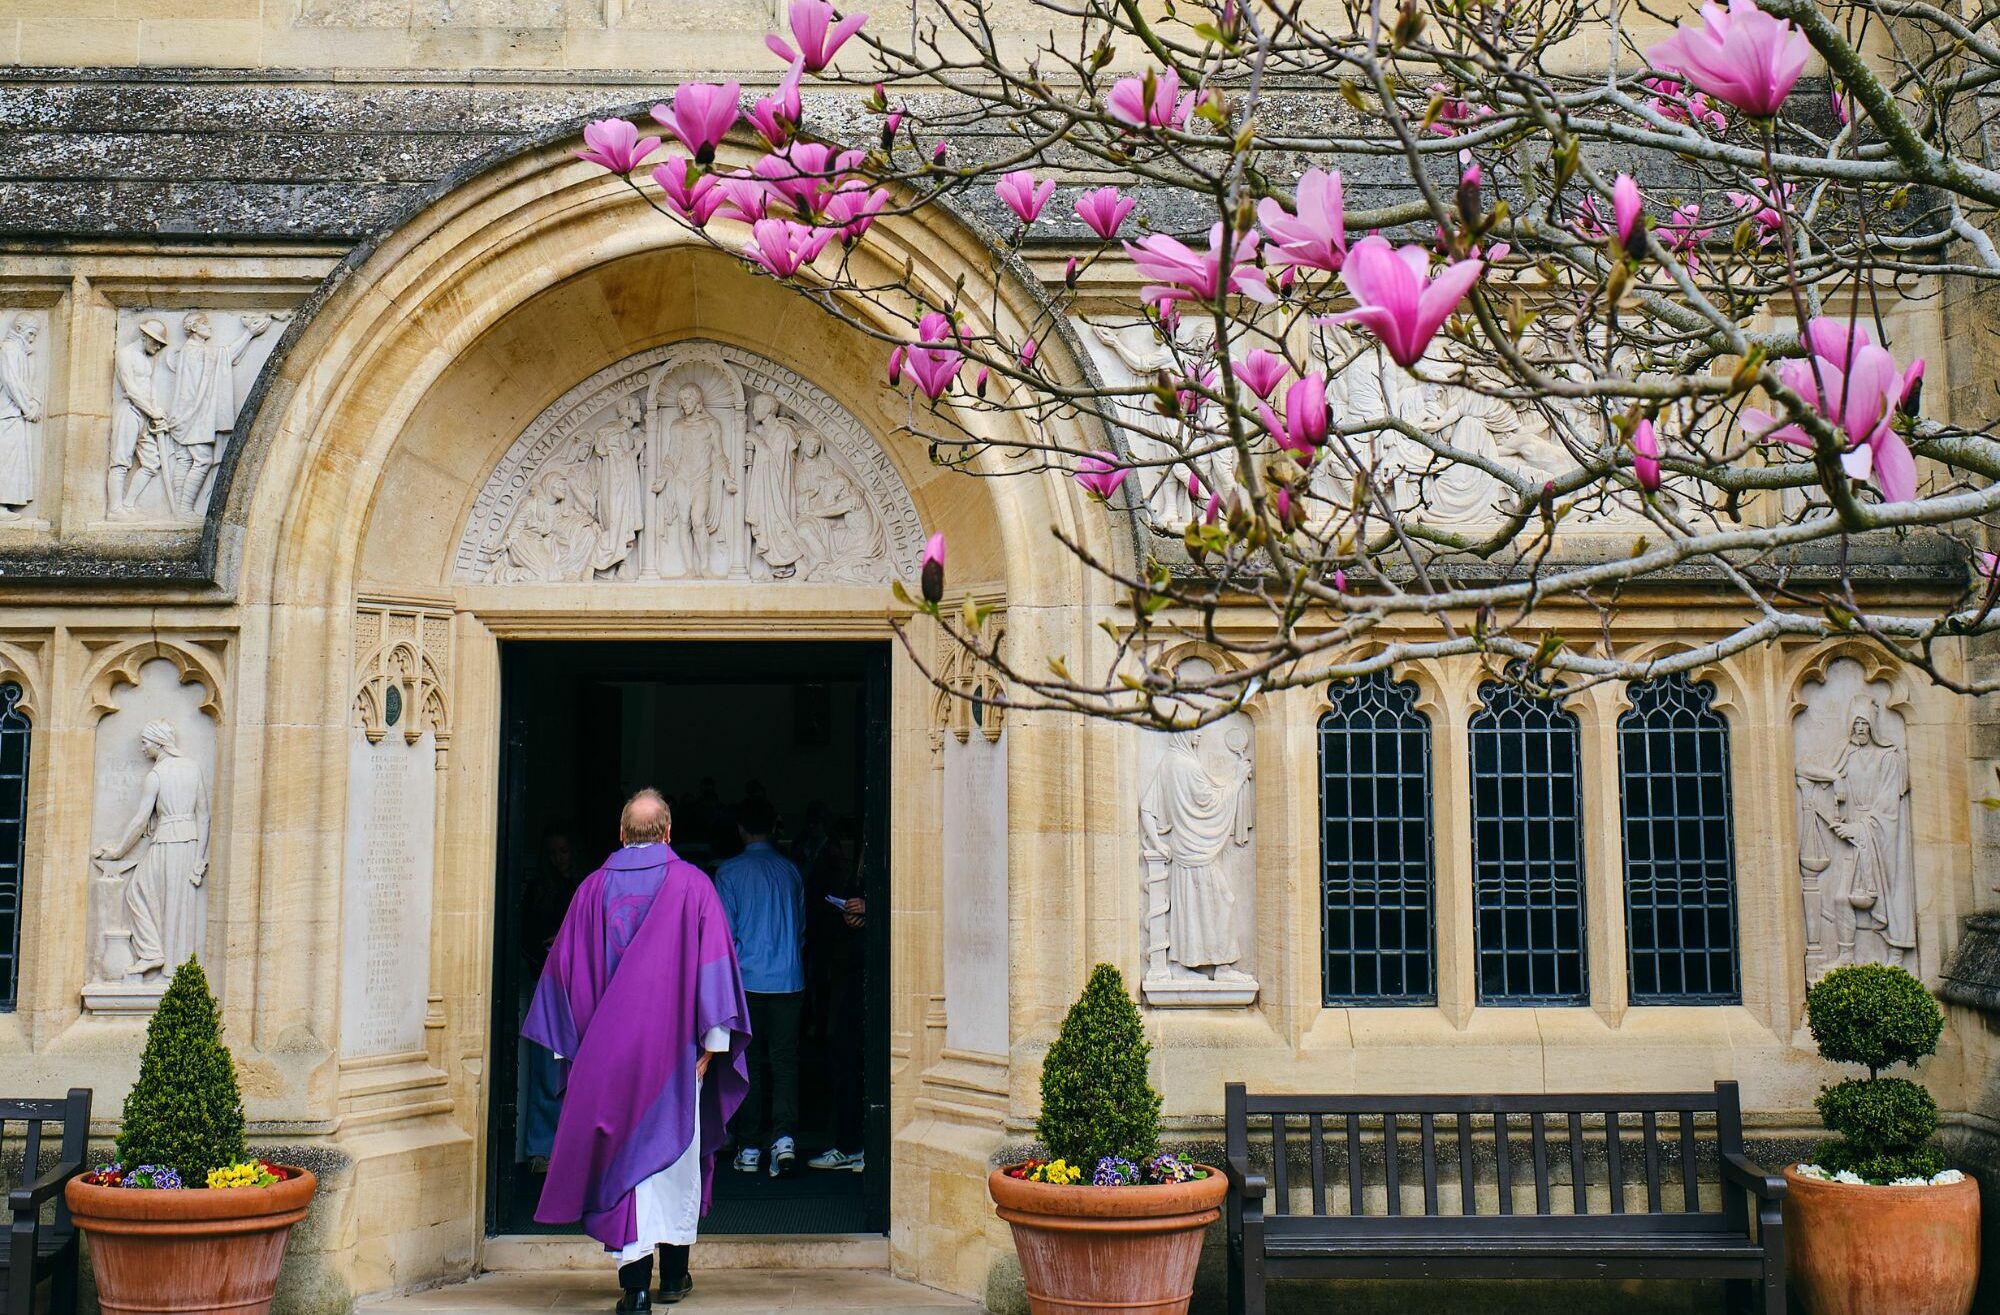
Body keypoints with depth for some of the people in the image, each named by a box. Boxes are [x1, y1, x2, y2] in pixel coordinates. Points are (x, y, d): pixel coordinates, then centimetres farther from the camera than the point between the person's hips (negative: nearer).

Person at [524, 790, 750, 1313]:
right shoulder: (692, 884, -1)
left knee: (623, 1157, 2)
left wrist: (572, 1045, 11)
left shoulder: (593, 888, 4)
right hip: (675, 1047, -1)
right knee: (676, 1154, 12)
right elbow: (714, 959, -6)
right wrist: (713, 1039, -3)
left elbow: (565, 966, 6)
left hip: (609, 1049, 1)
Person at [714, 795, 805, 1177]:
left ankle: (749, 1148, 8)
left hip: (747, 981, -2)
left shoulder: (729, 872, -5)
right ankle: (784, 1135, -12)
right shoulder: (790, 870, 7)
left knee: (748, 1062, 5)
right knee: (785, 1059, 3)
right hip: (789, 980, 2)